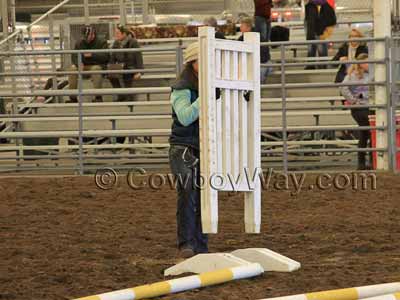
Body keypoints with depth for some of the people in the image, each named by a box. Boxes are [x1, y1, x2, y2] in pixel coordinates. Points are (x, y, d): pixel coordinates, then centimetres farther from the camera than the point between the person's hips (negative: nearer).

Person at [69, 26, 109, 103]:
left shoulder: (101, 43, -4)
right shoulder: (79, 44, 7)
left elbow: (105, 56, -16)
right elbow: (74, 56, 3)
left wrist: (92, 55, -28)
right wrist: (78, 63, -20)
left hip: (97, 65, -4)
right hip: (83, 66, 4)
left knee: (96, 69, -38)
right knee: (73, 68, -23)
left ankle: (98, 97, -32)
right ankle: (73, 98, -21)